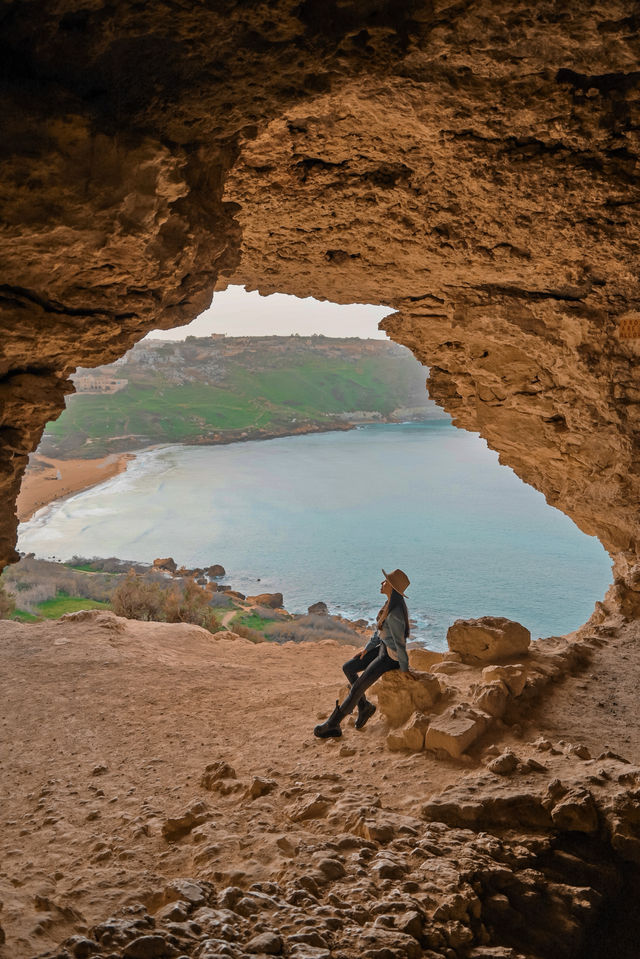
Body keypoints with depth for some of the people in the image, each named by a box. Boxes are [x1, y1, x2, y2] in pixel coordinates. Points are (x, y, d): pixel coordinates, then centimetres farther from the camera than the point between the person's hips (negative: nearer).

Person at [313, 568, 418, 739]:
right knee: (348, 668, 10)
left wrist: (404, 668, -14)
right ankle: (364, 706, 21)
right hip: (383, 648, 10)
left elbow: (400, 642, -23)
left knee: (357, 688, -7)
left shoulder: (394, 613, -31)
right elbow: (381, 629, 13)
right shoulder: (391, 603, 2)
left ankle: (332, 724, 5)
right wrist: (367, 649, 12)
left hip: (390, 657, -10)